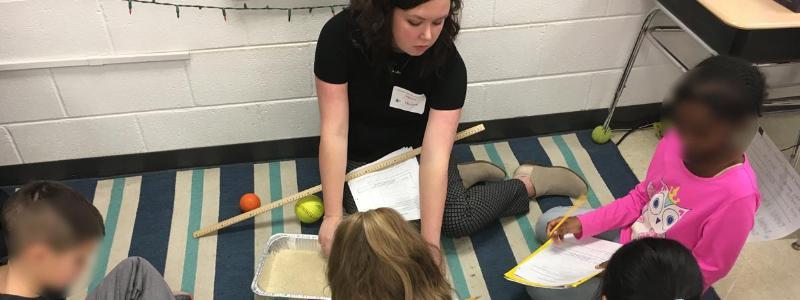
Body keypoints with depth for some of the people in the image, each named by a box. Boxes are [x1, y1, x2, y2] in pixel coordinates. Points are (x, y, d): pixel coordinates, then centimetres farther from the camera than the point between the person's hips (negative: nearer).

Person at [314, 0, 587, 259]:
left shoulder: (447, 62, -26)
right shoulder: (340, 35, -26)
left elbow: (435, 156, -30)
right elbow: (334, 132, -25)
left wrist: (430, 243, -33)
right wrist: (333, 215, -28)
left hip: (415, 151, -1)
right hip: (359, 158, 1)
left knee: (458, 220, -20)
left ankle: (529, 183, 10)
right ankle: (462, 177, 1)